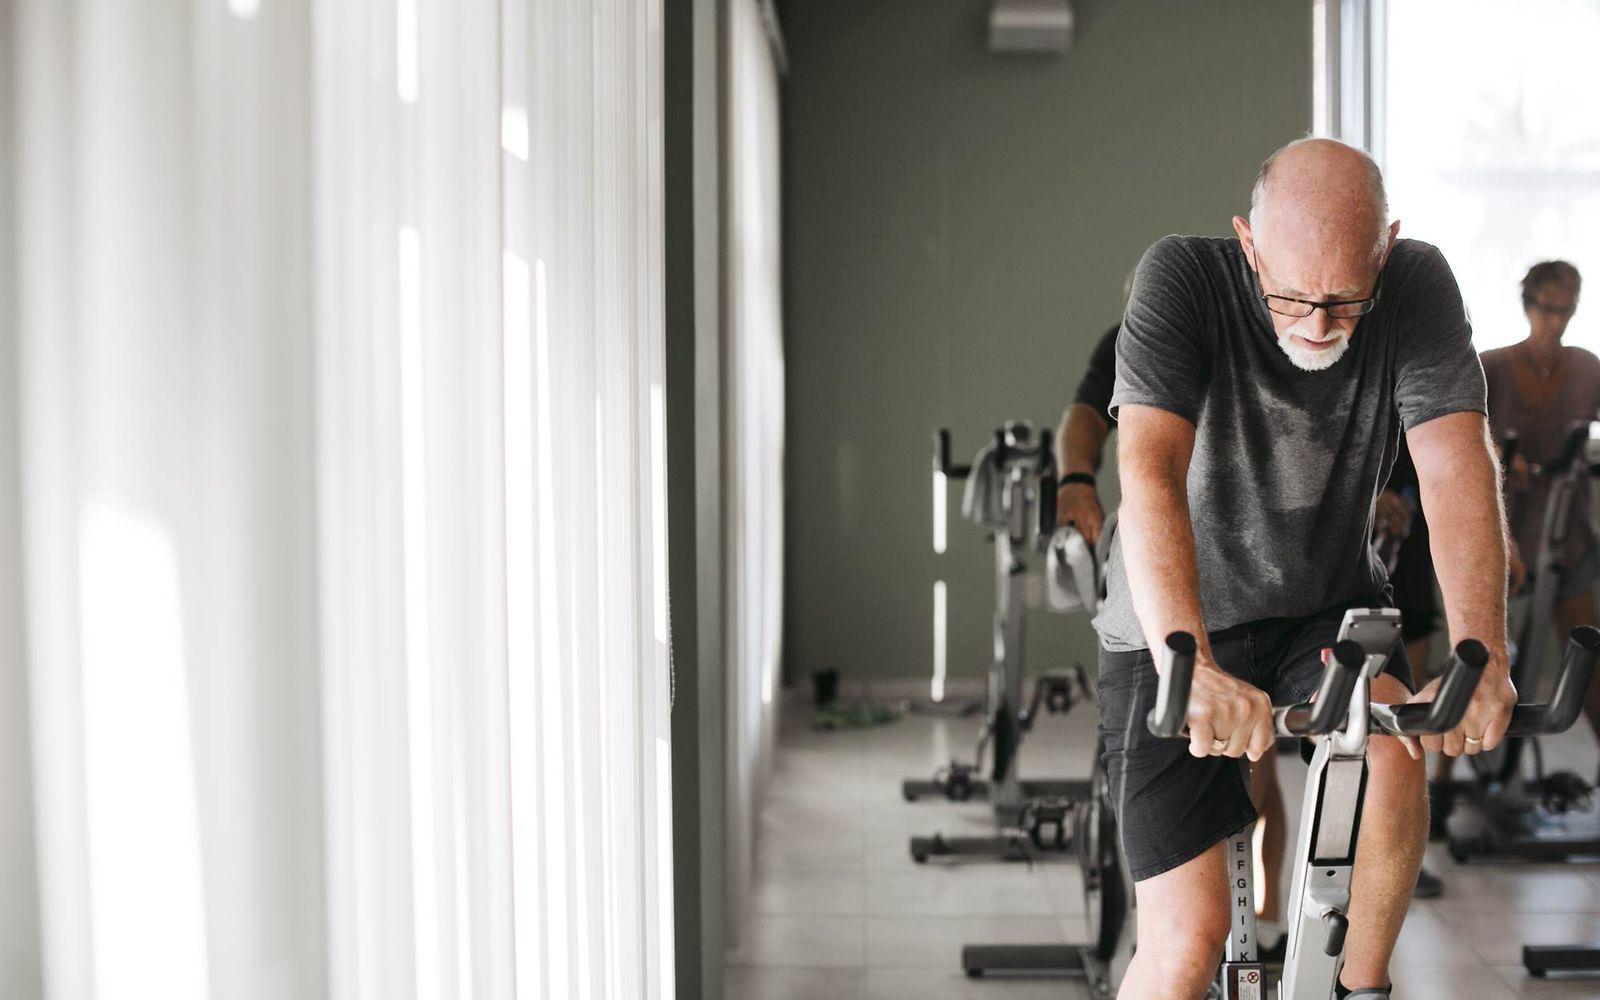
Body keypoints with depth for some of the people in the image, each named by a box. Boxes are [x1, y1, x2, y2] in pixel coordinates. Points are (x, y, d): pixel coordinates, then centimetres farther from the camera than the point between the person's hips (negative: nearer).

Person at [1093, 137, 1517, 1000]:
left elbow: (1457, 469, -24)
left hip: (1328, 609, 3)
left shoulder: (1418, 287, -14)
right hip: (1175, 636, -2)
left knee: (1391, 755, -29)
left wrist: (1481, 659, -40)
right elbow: (1149, 471, -36)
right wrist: (1190, 670, -50)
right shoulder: (1182, 277, -23)